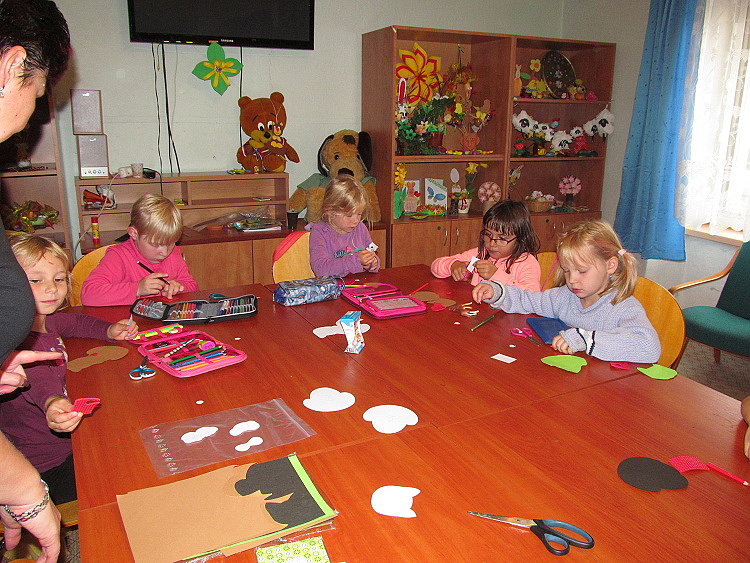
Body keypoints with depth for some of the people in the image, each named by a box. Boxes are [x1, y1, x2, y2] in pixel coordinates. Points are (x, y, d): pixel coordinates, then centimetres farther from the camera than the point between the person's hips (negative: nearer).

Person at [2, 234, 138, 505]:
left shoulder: (46, 320, 4)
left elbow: (78, 322, 24)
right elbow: (35, 376, -45)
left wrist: (109, 330, 4)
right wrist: (51, 402, -66)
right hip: (46, 466, -9)